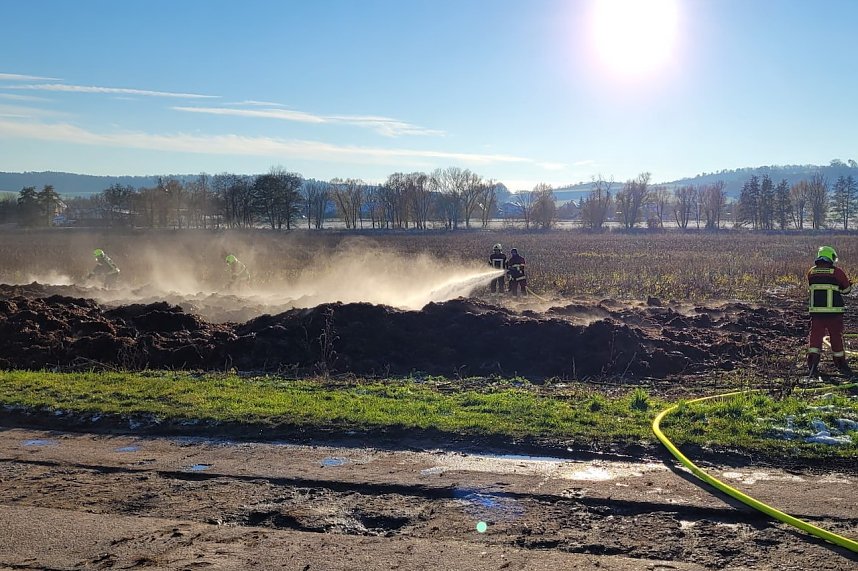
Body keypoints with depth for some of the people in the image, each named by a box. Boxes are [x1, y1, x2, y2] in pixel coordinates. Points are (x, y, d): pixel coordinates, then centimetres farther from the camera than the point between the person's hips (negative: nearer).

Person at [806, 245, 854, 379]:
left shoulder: (811, 272, 3)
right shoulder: (837, 272, -7)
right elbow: (847, 288, 5)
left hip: (816, 311, 2)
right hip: (834, 312, -2)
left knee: (815, 336, 4)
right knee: (836, 338, 11)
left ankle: (812, 365, -8)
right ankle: (841, 364, 25)